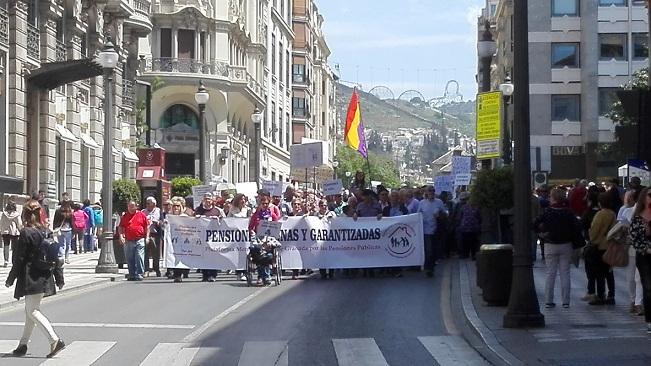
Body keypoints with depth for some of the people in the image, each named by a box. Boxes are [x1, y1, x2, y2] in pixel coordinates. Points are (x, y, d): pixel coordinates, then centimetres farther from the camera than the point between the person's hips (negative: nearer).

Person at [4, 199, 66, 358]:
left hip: (31, 279, -7)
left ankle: (55, 340, -16)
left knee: (32, 311, -4)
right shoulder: (46, 232, 6)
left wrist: (11, 279, -2)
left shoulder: (25, 233, -13)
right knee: (30, 311, 16)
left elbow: (19, 259, -11)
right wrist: (59, 278, 15)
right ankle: (23, 345, 24)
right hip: (45, 278, 7)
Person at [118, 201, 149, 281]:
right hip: (128, 241, 3)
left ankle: (139, 274, -6)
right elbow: (120, 227, 12)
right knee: (130, 259, 6)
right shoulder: (124, 216, 11)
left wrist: (147, 237, 1)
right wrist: (121, 236, -2)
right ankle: (132, 274, 15)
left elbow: (147, 226, 8)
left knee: (139, 258, -10)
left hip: (140, 240, -3)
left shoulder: (141, 215, 6)